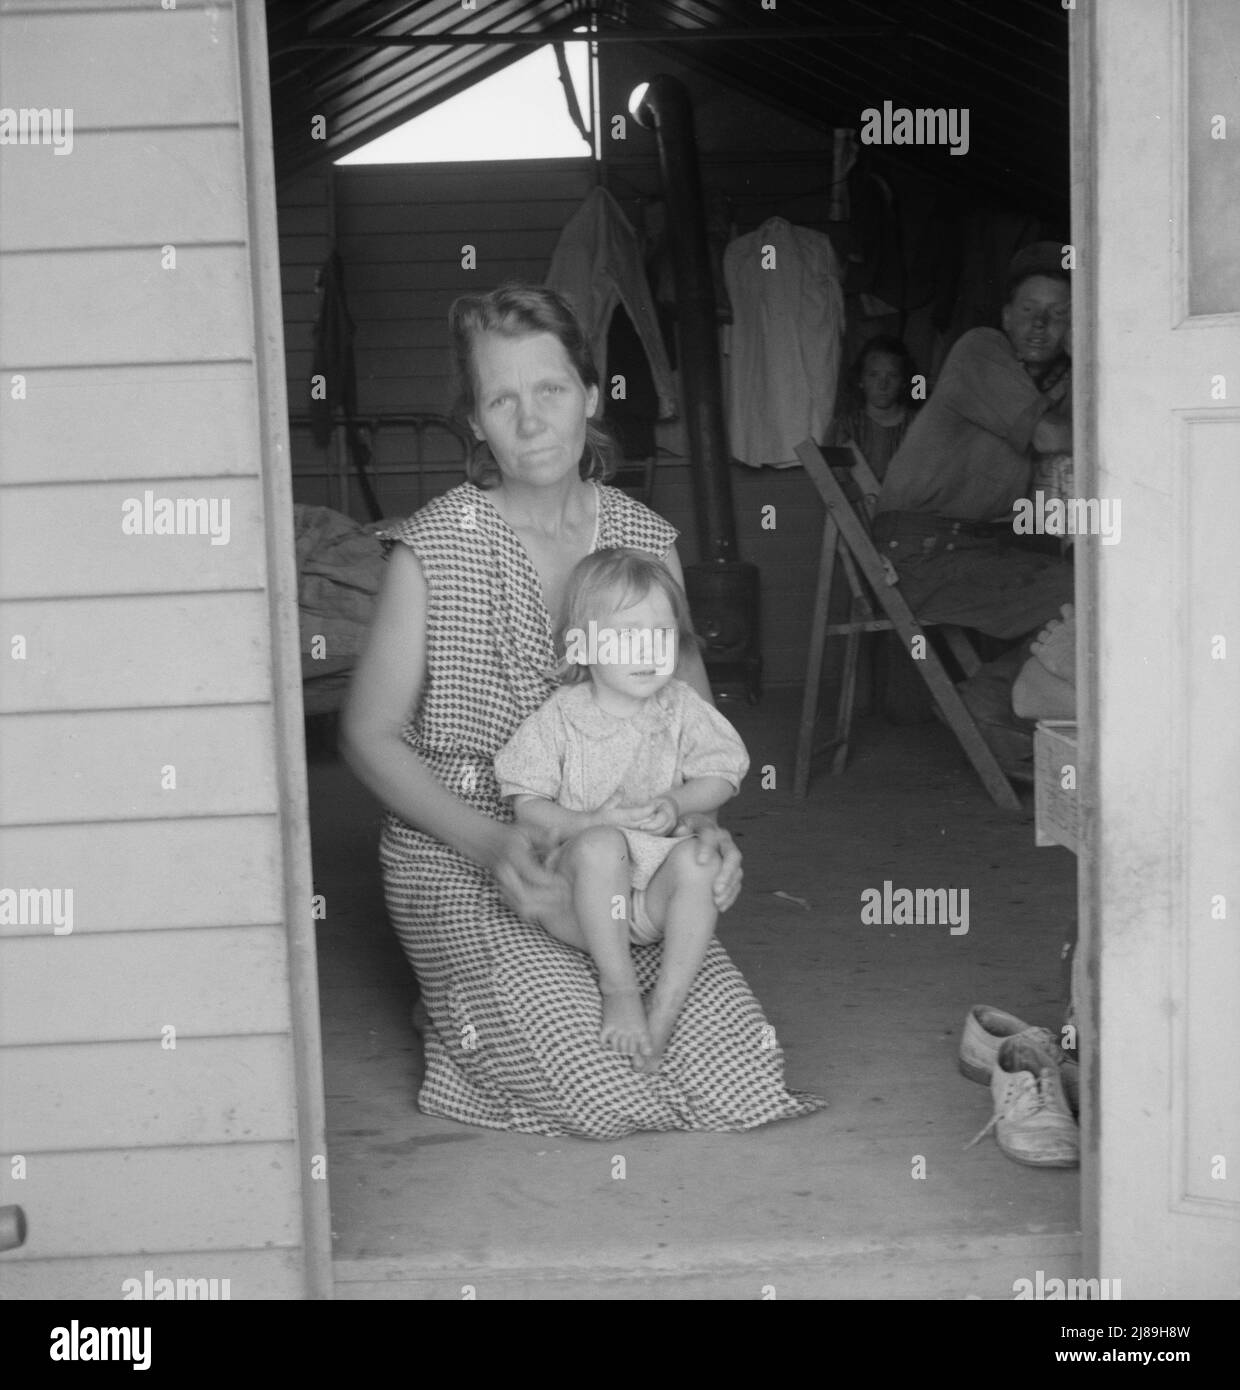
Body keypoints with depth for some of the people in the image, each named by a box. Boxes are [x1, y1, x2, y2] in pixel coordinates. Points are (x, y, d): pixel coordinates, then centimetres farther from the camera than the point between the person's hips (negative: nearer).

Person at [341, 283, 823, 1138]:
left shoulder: (647, 541, 3)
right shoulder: (434, 548, -10)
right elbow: (370, 734, -6)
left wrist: (704, 822, -10)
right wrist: (490, 843, -18)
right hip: (459, 863, -4)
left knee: (741, 1080, -12)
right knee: (609, 1097, -19)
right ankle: (461, 1011, 12)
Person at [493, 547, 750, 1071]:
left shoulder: (681, 709, 6)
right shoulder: (559, 718, -2)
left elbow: (720, 776, 8)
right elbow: (528, 811, -4)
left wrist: (677, 803, -14)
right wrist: (593, 822, -21)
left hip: (654, 893, 2)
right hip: (576, 898, -2)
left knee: (699, 861, -29)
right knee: (601, 848, -35)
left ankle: (664, 1010, -26)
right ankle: (618, 988, -24)